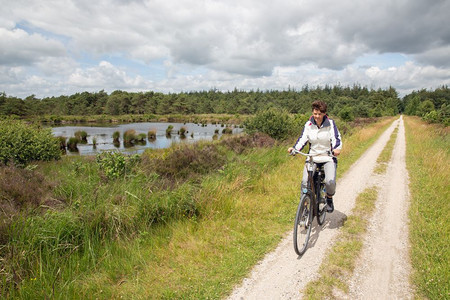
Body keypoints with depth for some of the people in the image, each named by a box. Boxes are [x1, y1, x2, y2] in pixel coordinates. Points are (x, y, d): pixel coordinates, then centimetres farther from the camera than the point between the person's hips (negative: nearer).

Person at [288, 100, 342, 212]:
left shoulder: (330, 123, -4)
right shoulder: (308, 124, 1)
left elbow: (336, 139, -9)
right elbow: (303, 139, -2)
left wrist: (336, 149, -31)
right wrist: (294, 148, -21)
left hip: (328, 158, -2)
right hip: (312, 158, 2)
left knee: (330, 181, -22)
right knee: (305, 182, -15)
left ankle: (329, 198, 11)